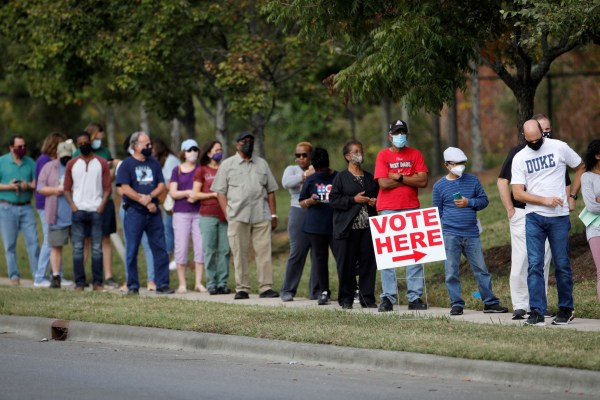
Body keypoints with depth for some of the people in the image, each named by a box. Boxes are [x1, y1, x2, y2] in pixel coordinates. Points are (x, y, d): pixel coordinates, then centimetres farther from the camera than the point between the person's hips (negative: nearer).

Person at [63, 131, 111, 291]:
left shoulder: (101, 163, 7)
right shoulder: (72, 164, 11)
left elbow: (107, 188, 4)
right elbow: (67, 188, 9)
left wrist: (101, 206, -9)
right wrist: (72, 205, -7)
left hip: (96, 210, -1)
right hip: (79, 210, 1)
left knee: (97, 248, -2)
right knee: (77, 248, -2)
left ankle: (97, 282, 0)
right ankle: (79, 282, -1)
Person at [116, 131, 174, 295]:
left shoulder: (154, 163, 14)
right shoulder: (126, 164, -1)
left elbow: (162, 186, 8)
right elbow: (125, 189, -10)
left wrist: (150, 196, -11)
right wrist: (145, 202, -10)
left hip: (153, 213, 4)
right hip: (134, 213, -4)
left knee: (160, 249, 1)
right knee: (132, 251, -1)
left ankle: (162, 284, 5)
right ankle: (132, 286, 6)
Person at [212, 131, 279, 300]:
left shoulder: (262, 164, 16)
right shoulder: (227, 164, 9)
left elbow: (270, 191, 16)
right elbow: (220, 191, 5)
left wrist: (273, 215, 9)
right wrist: (227, 214, -5)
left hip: (261, 216, 2)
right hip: (237, 216, -2)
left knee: (264, 252, -4)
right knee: (240, 254, -1)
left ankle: (266, 287, -3)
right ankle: (242, 289, 3)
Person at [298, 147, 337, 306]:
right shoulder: (311, 180, 11)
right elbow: (301, 202, 15)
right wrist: (310, 201, -6)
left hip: (336, 226, -3)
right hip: (315, 226, 3)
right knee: (319, 259, 5)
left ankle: (350, 291, -4)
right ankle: (324, 291, 12)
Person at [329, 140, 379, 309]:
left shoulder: (370, 177, 14)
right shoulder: (341, 177, 1)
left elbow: (378, 195, 25)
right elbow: (333, 200, -5)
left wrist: (375, 201, 2)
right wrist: (353, 200, -13)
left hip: (367, 227, 4)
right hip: (347, 228, -4)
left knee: (368, 262, 1)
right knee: (347, 263, -2)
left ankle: (367, 298, 7)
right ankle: (346, 299, 6)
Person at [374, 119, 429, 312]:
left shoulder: (415, 154, 10)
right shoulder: (383, 155, 6)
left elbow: (423, 181, -1)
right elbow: (383, 183, -8)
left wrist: (399, 177, -7)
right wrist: (410, 179, -3)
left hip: (411, 209, 1)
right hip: (388, 210, -1)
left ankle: (415, 297, -1)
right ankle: (388, 298, -3)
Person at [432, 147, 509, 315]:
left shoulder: (472, 180, 8)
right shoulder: (439, 186, 4)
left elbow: (484, 200, 9)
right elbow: (437, 212, 8)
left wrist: (469, 202, -9)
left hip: (471, 234, 1)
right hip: (450, 235, -1)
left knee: (481, 269, 4)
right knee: (451, 271, 0)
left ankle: (490, 302, 9)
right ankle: (456, 304, 8)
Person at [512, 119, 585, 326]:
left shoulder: (559, 148, 0)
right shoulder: (520, 158, 3)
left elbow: (581, 168, 13)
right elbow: (518, 193, -2)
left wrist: (572, 196, 6)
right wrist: (544, 200, -14)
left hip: (559, 217, -1)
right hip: (534, 217, 1)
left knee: (562, 264, 3)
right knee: (534, 264, -7)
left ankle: (566, 309, 14)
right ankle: (536, 311, -7)